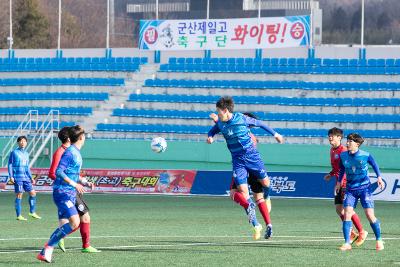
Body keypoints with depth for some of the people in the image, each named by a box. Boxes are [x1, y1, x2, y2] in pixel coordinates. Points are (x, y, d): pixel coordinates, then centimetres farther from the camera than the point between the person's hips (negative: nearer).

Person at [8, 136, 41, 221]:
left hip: (26, 178, 6)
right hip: (18, 178, -6)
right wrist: (11, 177, -11)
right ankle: (18, 216, 1)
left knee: (33, 193, 0)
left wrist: (31, 178, 17)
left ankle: (32, 212, 12)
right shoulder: (14, 152, -2)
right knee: (19, 195, -5)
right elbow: (10, 165, -3)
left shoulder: (26, 154, 16)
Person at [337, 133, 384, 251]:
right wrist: (339, 182, 16)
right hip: (350, 189, 3)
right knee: (347, 214, -12)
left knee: (370, 215, -7)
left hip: (364, 188, -3)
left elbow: (374, 165, 7)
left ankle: (379, 240, 12)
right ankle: (347, 243, -9)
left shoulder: (366, 156, -11)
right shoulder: (343, 156, -1)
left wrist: (379, 178, -1)